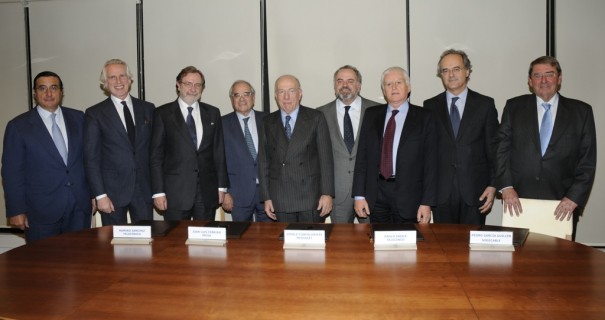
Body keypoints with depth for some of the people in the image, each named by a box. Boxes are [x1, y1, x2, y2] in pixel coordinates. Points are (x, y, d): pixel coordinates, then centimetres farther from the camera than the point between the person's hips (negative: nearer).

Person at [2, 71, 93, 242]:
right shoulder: (18, 126, 0)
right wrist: (16, 210, -4)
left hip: (80, 207, 2)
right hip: (41, 210, -2)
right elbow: (11, 172, -1)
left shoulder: (79, 118, 7)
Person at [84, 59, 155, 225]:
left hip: (144, 189, 2)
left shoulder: (148, 108, 7)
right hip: (112, 191, -2)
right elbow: (91, 158, -2)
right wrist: (100, 195, -8)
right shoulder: (95, 113, 0)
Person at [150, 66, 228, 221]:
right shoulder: (163, 113, 2)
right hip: (175, 192, -2)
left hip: (207, 192, 2)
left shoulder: (213, 113, 10)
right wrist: (158, 191, -5)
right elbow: (156, 155, 0)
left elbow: (219, 152, 10)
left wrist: (221, 186, 6)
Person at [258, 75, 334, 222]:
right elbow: (263, 161, 7)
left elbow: (325, 158, -2)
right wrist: (266, 197, 3)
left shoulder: (316, 118, 1)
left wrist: (327, 193, -8)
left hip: (311, 198, -1)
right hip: (280, 200, 2)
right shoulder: (268, 122, 8)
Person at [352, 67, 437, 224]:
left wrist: (427, 203, -8)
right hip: (376, 195, 2)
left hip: (408, 197, -2)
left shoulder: (424, 117, 1)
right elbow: (362, 155, 6)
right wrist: (359, 195, 0)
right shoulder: (371, 115, 8)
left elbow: (430, 162, -3)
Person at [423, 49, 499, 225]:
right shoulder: (430, 106, 7)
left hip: (474, 190, 0)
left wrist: (493, 185, -2)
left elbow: (494, 149, 4)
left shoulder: (485, 104, 5)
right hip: (441, 191, 1)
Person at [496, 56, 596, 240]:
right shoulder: (514, 107, 6)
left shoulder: (581, 112, 6)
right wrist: (506, 187, -10)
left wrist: (574, 197, -8)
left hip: (562, 206, 0)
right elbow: (501, 149, 1)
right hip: (518, 201, 0)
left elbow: (587, 161, 2)